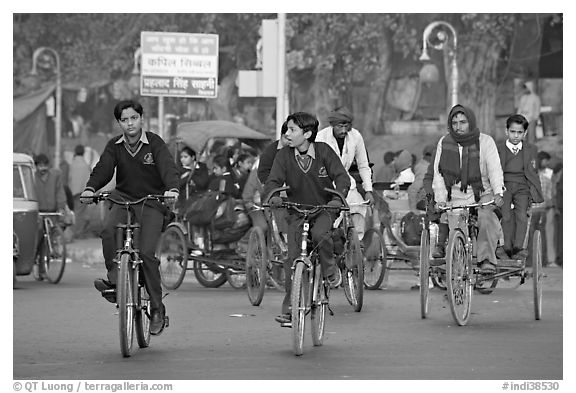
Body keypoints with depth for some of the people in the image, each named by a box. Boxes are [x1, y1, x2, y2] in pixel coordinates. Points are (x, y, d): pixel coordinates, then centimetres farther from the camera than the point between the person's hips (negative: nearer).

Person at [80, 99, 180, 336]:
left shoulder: (155, 144, -5)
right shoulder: (114, 146, 4)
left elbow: (168, 168, -18)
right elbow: (103, 169, -9)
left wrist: (172, 189, -40)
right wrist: (90, 188, -30)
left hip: (151, 202, -3)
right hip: (123, 198, 3)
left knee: (146, 252, -16)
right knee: (108, 231, -30)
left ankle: (157, 309, -6)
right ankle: (114, 280, -23)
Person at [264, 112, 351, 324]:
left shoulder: (324, 151, -9)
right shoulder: (284, 155, -6)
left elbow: (341, 176, -12)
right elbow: (273, 181, -11)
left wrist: (338, 197, -32)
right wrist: (274, 196, -35)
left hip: (324, 209, -2)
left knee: (320, 234, -34)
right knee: (292, 259, -9)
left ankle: (330, 270, -5)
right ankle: (289, 307, -1)